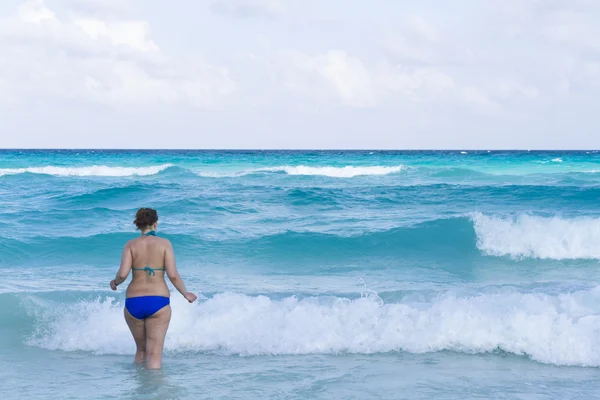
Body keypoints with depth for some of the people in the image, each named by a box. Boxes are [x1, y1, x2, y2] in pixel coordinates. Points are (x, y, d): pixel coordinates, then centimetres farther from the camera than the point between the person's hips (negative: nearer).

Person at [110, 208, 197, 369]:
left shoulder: (131, 245, 1)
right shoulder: (164, 243, -1)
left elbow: (123, 274, -9)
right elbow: (173, 275, -8)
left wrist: (115, 282, 13)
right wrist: (186, 294, 6)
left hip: (133, 302, 2)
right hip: (158, 301, -2)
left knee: (141, 349, 21)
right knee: (154, 353, -1)